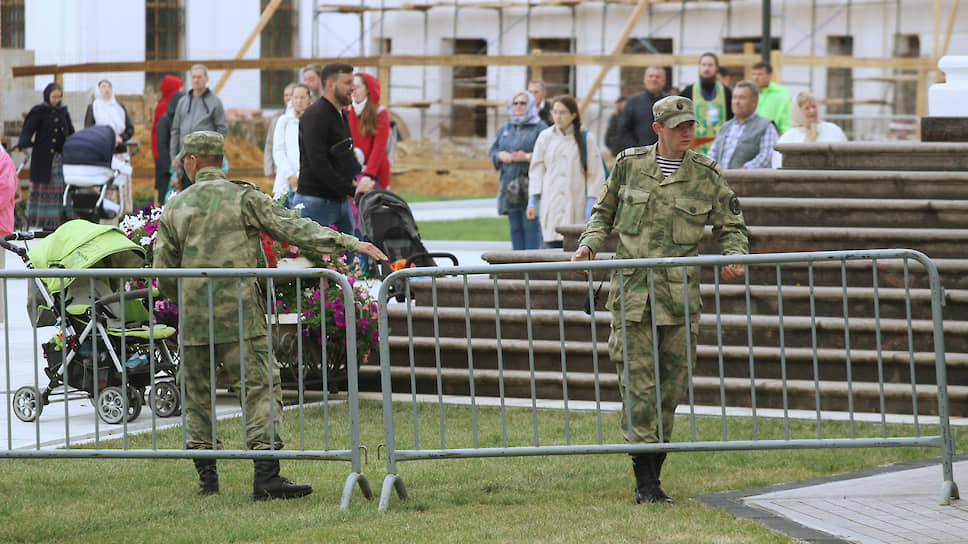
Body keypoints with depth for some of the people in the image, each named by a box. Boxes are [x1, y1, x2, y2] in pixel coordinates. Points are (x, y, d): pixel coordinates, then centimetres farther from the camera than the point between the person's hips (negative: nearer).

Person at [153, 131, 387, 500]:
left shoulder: (175, 208, 9)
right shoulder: (243, 197, 1)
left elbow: (163, 274, 8)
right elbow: (292, 228, -6)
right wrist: (349, 243, -6)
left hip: (193, 318, 3)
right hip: (239, 316, -3)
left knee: (197, 394, 14)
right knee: (261, 389, -5)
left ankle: (206, 475, 12)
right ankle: (266, 476, -16)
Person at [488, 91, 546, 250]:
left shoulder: (539, 128, -2)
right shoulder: (505, 129, 18)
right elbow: (493, 150, 19)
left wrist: (527, 157, -18)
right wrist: (501, 155, -3)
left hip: (530, 184, -6)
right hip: (510, 184, 6)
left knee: (531, 225, -9)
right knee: (515, 227, 8)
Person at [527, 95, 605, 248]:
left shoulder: (586, 138, 4)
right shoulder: (545, 137, 10)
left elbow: (596, 173, 3)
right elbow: (536, 171, 12)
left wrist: (591, 201, -5)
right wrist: (533, 200, 4)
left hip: (577, 205, -2)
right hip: (551, 205, 2)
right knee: (554, 246, -6)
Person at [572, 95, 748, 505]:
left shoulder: (706, 175, 6)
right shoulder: (629, 165, 6)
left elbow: (731, 226, 13)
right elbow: (604, 212, 19)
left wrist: (734, 257, -6)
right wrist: (589, 244, 1)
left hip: (680, 295, 1)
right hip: (632, 292, -1)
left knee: (671, 387, 4)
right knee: (638, 385, -8)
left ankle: (653, 475, 15)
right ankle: (645, 483, -7)